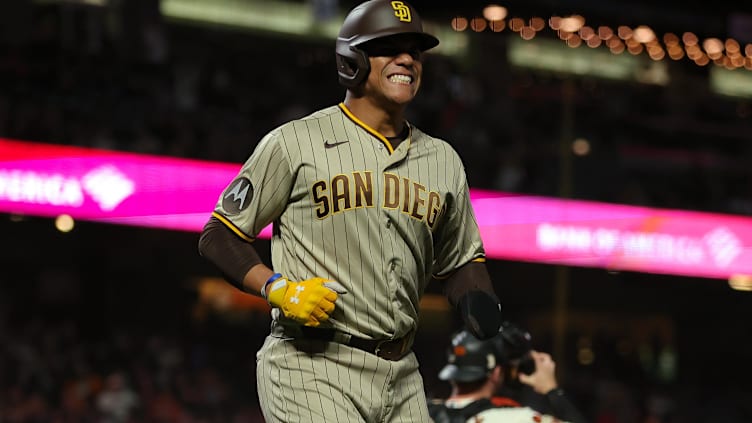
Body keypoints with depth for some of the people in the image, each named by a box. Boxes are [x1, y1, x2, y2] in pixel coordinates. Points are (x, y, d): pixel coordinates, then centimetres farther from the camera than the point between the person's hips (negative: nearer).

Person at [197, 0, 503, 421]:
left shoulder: (443, 160, 15)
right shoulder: (294, 143, -2)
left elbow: (460, 260, 24)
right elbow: (219, 236, 1)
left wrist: (478, 301, 1)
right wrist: (277, 287, -15)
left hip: (402, 380, 6)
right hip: (311, 369, -6)